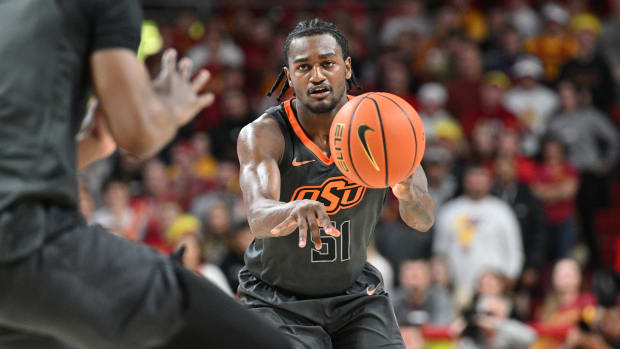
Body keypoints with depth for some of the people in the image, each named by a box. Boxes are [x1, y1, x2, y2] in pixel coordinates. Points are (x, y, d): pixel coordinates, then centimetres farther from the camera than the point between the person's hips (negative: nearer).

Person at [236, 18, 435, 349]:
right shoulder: (262, 135, -19)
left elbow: (423, 221, -19)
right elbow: (258, 216, -37)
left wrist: (408, 194, -44)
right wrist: (295, 210, -61)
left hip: (356, 294, 3)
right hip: (278, 302, -3)